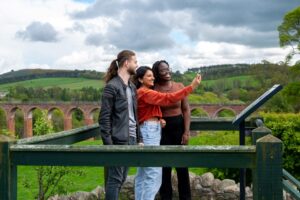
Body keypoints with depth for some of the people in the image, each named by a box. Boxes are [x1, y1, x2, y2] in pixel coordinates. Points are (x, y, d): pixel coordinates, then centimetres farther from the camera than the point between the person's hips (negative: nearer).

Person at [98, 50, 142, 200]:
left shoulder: (132, 87, 14)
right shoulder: (112, 87, -10)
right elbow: (104, 118, -12)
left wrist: (139, 138, 13)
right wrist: (108, 144, -17)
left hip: (131, 139, 8)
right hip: (118, 140, -8)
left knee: (122, 178, 12)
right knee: (115, 179, -2)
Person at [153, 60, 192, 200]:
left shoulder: (179, 86, 1)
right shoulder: (153, 90, -5)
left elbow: (186, 110, 2)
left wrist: (186, 132, -4)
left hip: (178, 127, 2)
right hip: (161, 129, -2)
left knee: (182, 165, 6)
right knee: (164, 166, 5)